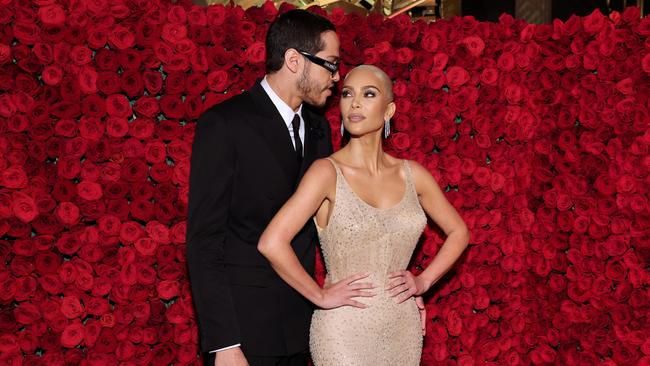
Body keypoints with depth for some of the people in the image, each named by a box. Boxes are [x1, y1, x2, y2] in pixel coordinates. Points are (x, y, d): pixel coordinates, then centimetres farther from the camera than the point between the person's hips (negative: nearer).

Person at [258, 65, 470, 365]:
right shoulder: (327, 172, -12)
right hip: (345, 331, -4)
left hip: (403, 329, 5)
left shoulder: (411, 174, 2)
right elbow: (271, 243, -22)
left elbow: (458, 232, 16)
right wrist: (320, 295, -14)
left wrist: (424, 281, 4)